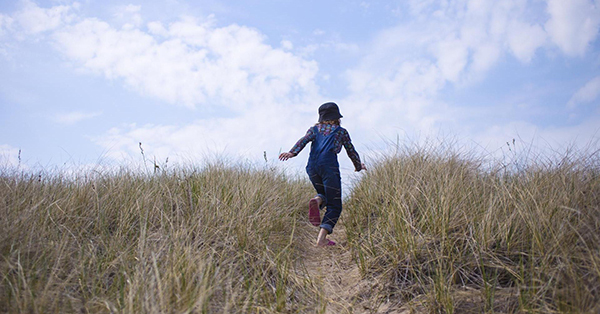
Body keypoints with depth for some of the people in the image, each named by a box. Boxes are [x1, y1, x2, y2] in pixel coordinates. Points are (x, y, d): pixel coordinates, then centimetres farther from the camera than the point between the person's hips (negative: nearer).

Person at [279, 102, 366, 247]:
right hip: (329, 166, -4)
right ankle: (322, 238, -15)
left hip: (312, 166, 4)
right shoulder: (341, 132, 18)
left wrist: (292, 152, -14)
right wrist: (358, 166, 42)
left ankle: (317, 200, -11)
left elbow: (304, 140, 2)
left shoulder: (315, 129, 23)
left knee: (325, 194, 25)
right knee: (334, 206, 2)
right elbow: (352, 152, 24)